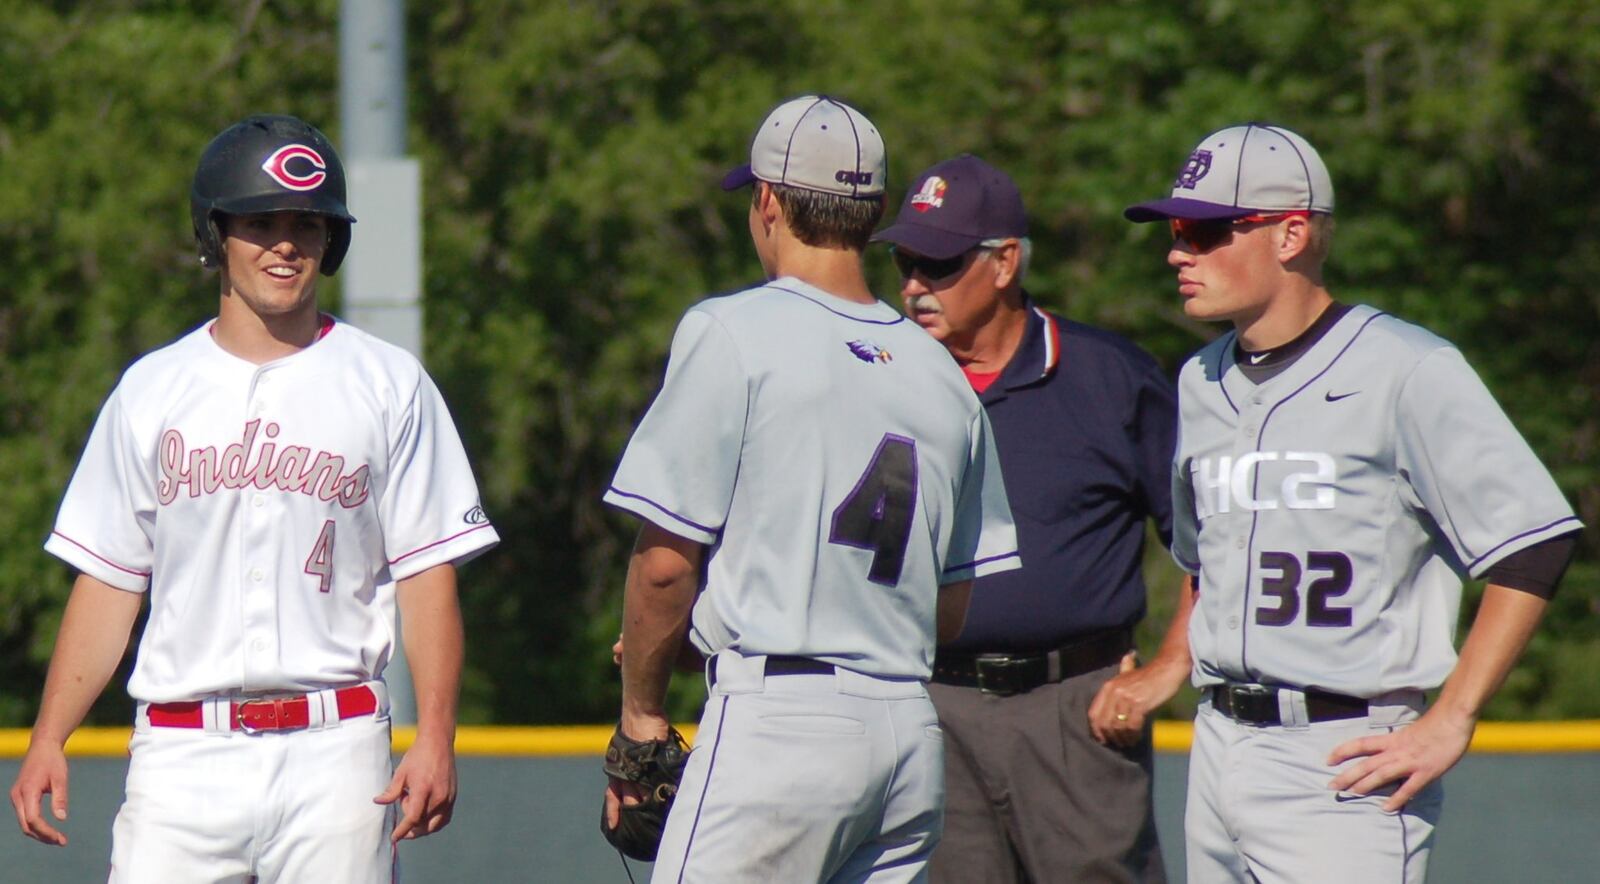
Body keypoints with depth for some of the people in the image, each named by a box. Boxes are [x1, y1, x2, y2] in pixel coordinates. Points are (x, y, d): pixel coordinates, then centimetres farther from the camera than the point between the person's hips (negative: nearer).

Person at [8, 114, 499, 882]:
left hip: (335, 754, -1)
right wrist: (47, 740, 1)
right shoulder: (151, 391, 11)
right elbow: (107, 584, 10)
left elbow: (428, 573, 3)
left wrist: (436, 734, -9)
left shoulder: (389, 386, 7)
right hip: (182, 753, 1)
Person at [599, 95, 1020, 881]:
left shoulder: (732, 335, -5)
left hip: (777, 720, -7)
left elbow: (665, 561, -8)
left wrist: (640, 715, 2)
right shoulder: (940, 371, 13)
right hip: (912, 728, 7)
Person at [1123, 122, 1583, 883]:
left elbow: (1535, 544, -13)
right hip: (1219, 754, 8)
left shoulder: (1406, 372, -10)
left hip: (1344, 761, -8)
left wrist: (1449, 722, -14)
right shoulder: (1202, 383, 14)